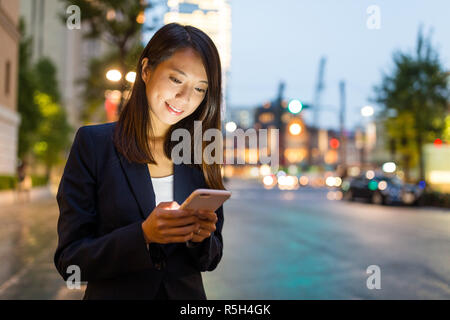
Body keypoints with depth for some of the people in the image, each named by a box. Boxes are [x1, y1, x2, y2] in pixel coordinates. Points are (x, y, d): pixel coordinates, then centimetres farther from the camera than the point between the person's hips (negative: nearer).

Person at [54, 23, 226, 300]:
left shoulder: (202, 154, -3)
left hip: (188, 293, 3)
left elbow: (210, 260, 2)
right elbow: (69, 260, -13)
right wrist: (144, 235, -27)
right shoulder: (94, 142, -11)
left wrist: (201, 237, -18)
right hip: (115, 293, -2)